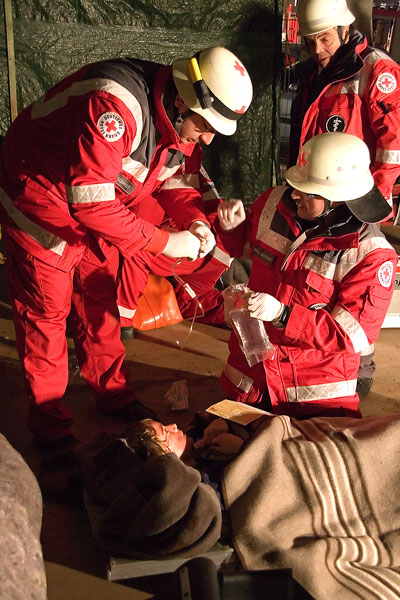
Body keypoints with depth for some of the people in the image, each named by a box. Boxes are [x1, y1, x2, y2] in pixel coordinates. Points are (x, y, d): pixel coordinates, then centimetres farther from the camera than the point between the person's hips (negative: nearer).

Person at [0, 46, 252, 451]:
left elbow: (178, 181, 5)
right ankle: (48, 418, 17)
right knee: (46, 310, 0)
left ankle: (112, 393, 32)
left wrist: (195, 221, -16)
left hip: (96, 207, 8)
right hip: (38, 199, -7)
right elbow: (92, 201, -40)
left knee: (99, 298, 15)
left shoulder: (184, 121, -10)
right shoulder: (115, 105, -38)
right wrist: (164, 241, -32)